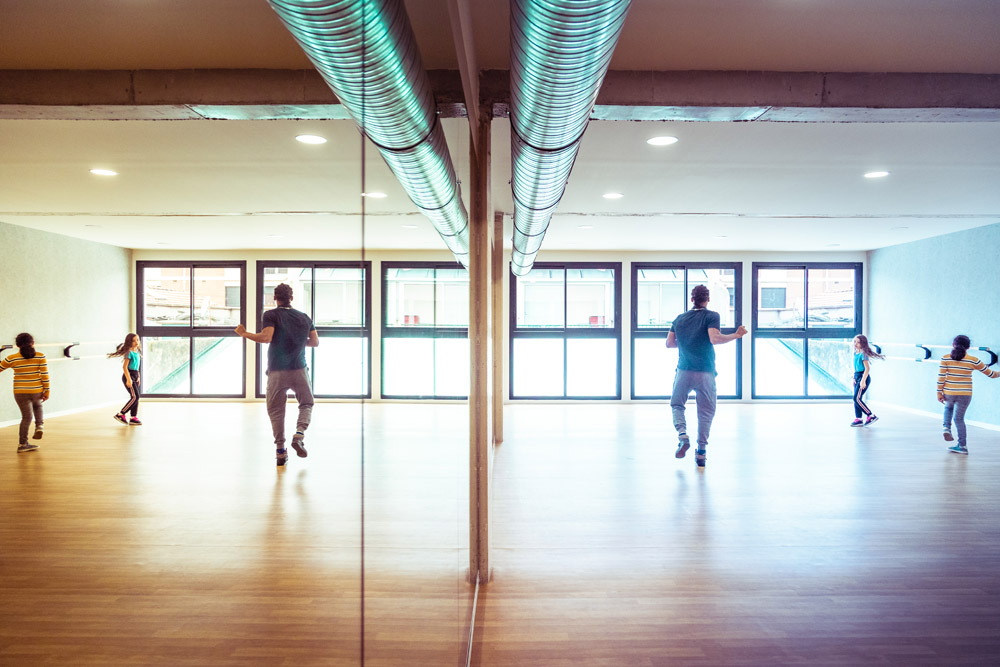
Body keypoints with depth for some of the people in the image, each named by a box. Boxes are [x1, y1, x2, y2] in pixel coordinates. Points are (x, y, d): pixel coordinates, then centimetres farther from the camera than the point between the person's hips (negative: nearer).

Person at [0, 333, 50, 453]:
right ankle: (39, 426, 13)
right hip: (37, 391, 0)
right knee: (37, 405, 32)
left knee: (27, 417, 11)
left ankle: (22, 444, 13)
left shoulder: (12, 359, -4)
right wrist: (46, 391, -1)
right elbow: (45, 375, -8)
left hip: (20, 393, 1)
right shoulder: (40, 356, -7)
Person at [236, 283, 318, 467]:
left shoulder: (271, 315, -2)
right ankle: (299, 435, -6)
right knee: (306, 404, 18)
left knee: (276, 411, 10)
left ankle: (280, 451, 8)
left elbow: (266, 337, -16)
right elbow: (315, 342, 10)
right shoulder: (304, 317, 9)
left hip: (276, 372, -1)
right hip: (299, 369, 2)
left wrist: (244, 334, -3)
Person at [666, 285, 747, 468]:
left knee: (677, 405, 18)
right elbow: (714, 339, -18)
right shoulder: (711, 316, -3)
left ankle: (682, 434, -7)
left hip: (684, 371, 2)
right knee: (706, 412, 9)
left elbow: (669, 343, 13)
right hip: (706, 373, -2)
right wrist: (735, 335, -6)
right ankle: (701, 451, 7)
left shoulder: (680, 318, 10)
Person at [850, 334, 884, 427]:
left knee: (857, 398, -13)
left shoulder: (863, 354, -15)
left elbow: (867, 368, -19)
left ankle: (871, 416, -3)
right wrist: (854, 378, 21)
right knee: (856, 399, 8)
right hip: (857, 377, 9)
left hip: (863, 377, -9)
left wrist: (863, 381, -23)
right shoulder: (856, 353, 11)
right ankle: (858, 419, 12)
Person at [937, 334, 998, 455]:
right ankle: (962, 446, 12)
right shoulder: (973, 360, -3)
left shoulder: (946, 358, -5)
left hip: (948, 393, 0)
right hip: (965, 395, 0)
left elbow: (941, 377, -8)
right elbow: (989, 373, 9)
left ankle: (947, 428, 11)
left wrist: (939, 393, 0)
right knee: (959, 418, 9)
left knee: (948, 408, 31)